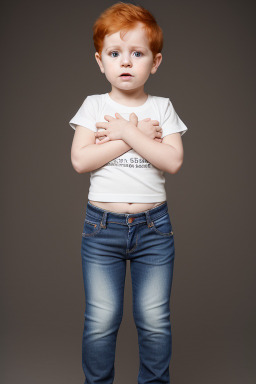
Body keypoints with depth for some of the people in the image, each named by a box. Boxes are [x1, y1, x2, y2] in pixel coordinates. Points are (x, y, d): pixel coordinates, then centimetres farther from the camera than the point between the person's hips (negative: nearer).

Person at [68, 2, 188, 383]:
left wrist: (125, 132, -15)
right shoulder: (93, 105, 2)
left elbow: (173, 161, -11)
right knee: (101, 321, 4)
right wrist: (138, 136, -13)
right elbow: (80, 160, -12)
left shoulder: (162, 108, 3)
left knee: (155, 320, 7)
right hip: (102, 226, 0)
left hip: (154, 226, 1)